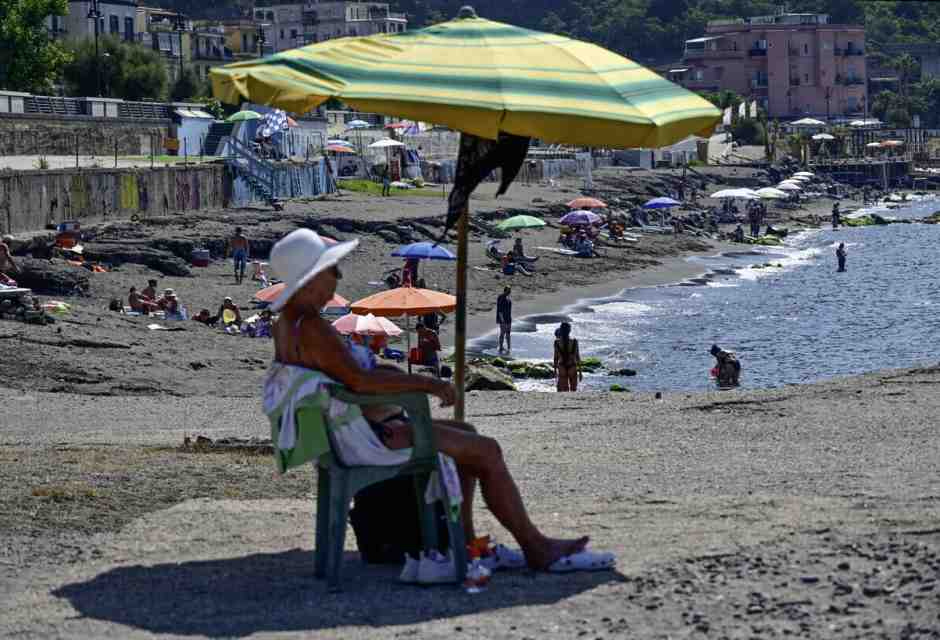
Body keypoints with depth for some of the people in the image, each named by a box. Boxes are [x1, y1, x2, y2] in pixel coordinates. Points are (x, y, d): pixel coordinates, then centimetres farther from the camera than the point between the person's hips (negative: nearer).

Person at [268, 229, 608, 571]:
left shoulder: (286, 323, 8)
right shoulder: (311, 327, -24)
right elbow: (359, 381, -32)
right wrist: (426, 383, -24)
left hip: (343, 431, 11)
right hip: (363, 439, -11)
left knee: (466, 433, 21)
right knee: (486, 451, -4)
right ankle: (536, 548, 7)